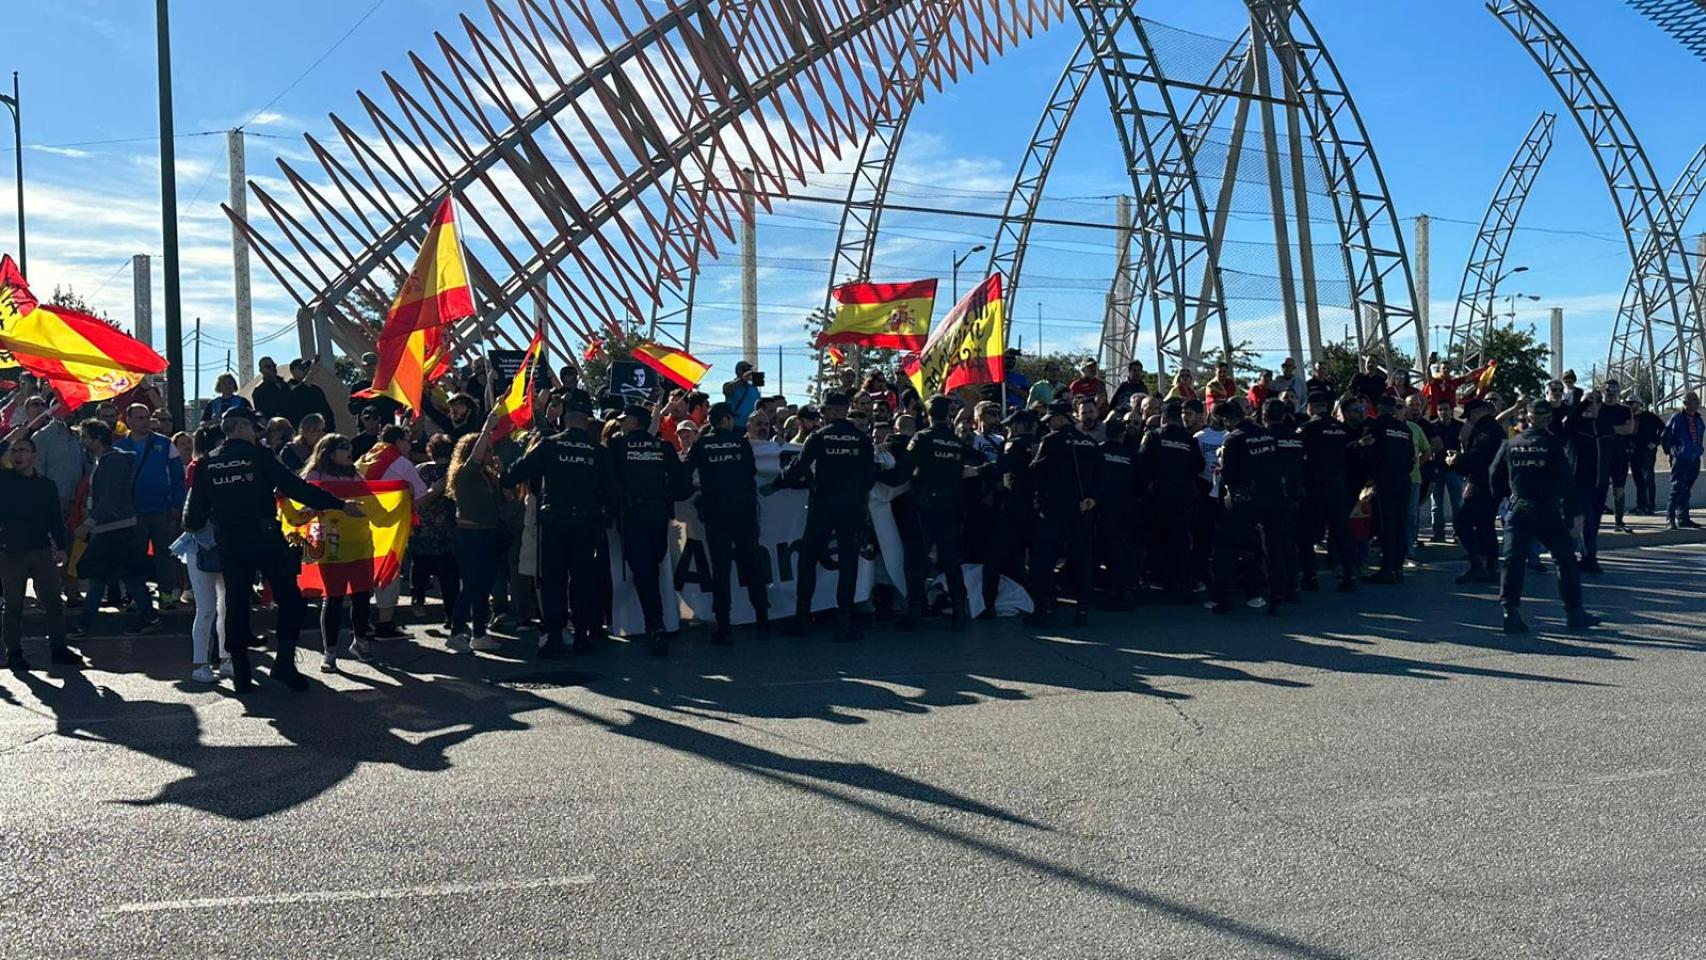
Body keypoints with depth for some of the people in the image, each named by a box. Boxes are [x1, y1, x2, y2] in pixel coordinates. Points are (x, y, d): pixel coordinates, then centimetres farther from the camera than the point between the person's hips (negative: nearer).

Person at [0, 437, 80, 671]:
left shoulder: (47, 485, 9)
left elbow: (56, 519, 8)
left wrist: (61, 547, 0)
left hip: (43, 552, 2)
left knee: (53, 603, 3)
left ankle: (58, 648, 11)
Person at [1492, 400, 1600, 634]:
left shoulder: (1511, 445, 4)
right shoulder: (1554, 445, -5)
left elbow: (1496, 477, 8)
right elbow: (1565, 482, -9)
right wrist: (1571, 514, -6)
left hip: (1518, 511, 2)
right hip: (1548, 512, -2)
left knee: (1513, 561, 0)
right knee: (1565, 560, 10)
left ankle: (1511, 613, -8)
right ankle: (1574, 612, 14)